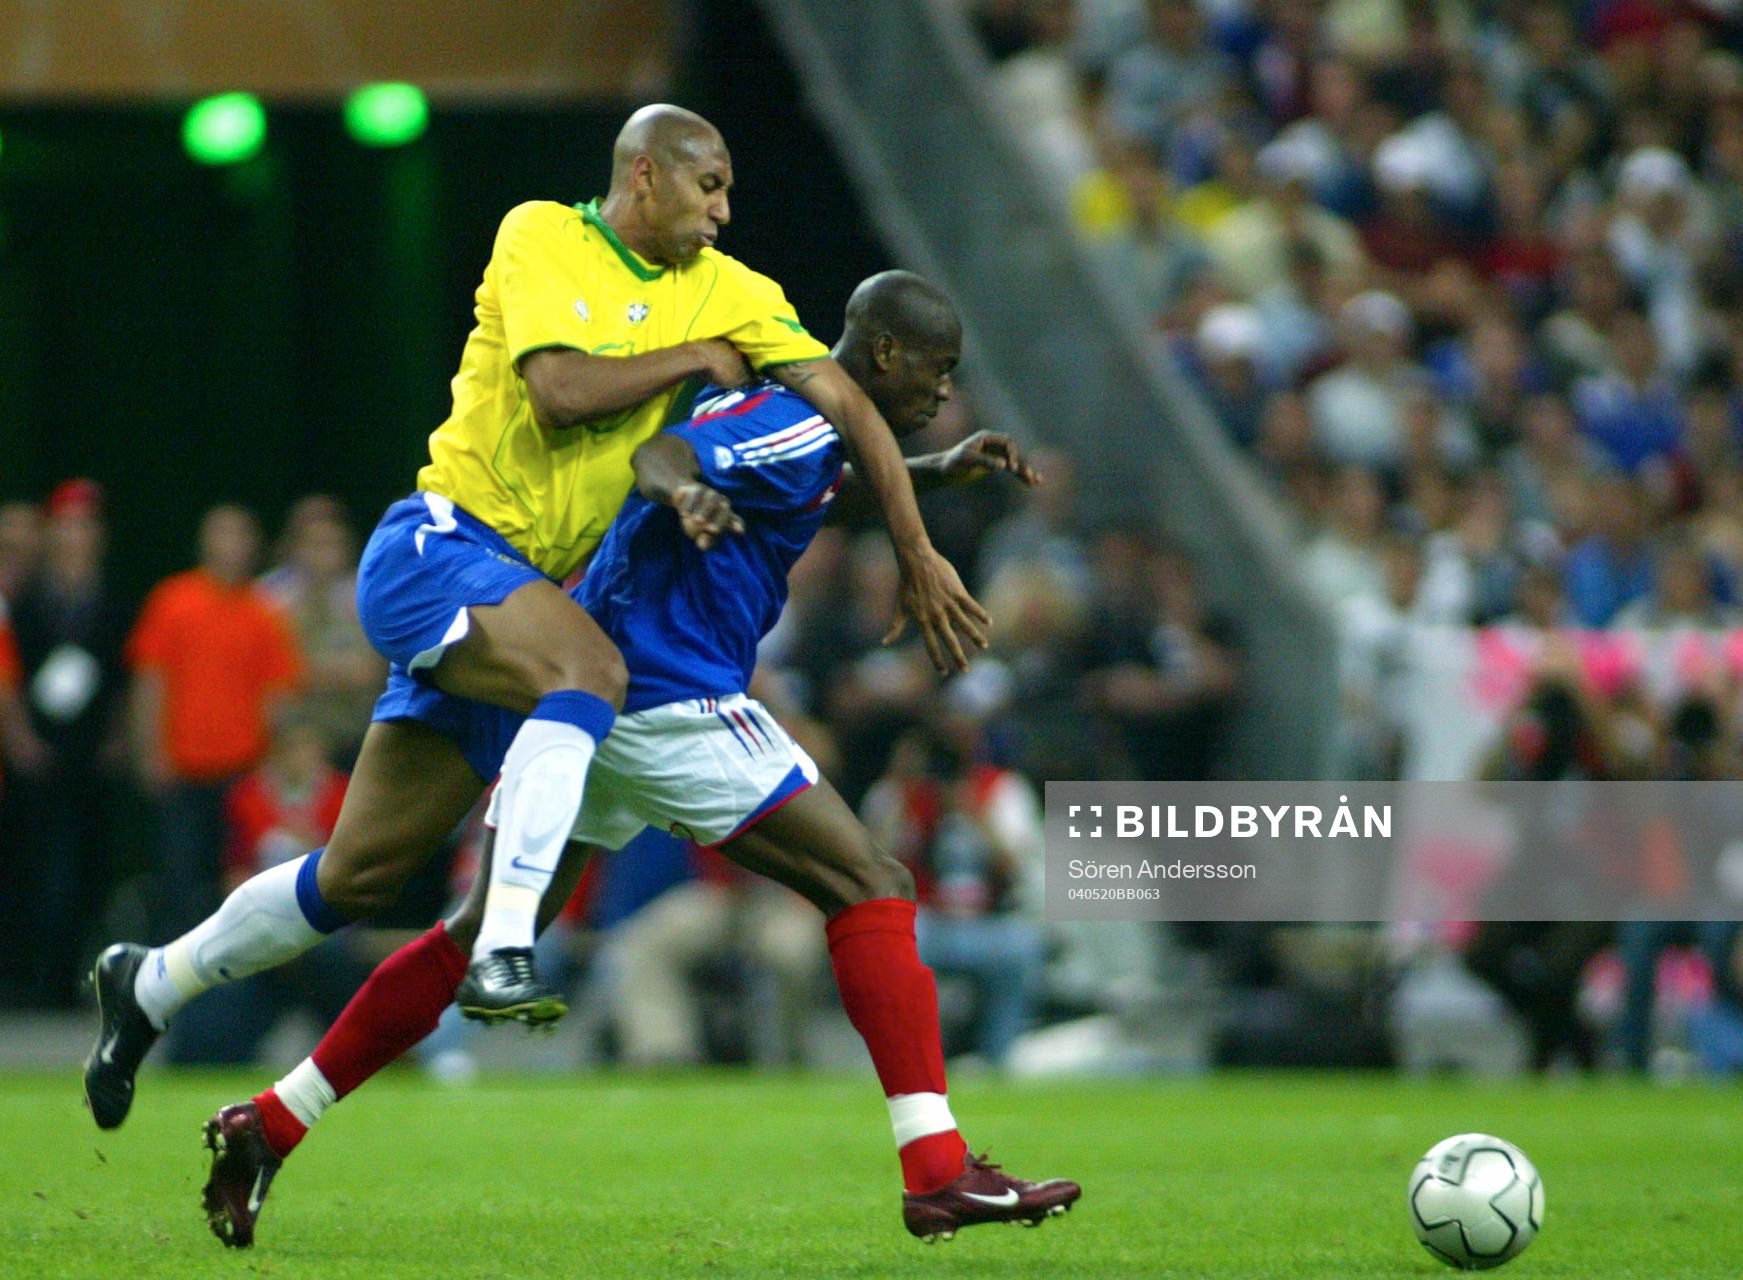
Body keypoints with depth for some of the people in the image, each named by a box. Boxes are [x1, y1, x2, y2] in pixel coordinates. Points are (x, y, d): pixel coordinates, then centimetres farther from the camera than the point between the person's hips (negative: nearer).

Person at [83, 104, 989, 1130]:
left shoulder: (728, 293, 8)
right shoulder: (540, 237, -5)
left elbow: (845, 402, 4)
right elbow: (560, 391, -19)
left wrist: (918, 557, -4)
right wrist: (694, 359, -7)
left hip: (519, 595, 6)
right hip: (437, 548, -6)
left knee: (363, 875, 7)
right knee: (590, 670, -35)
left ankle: (152, 984, 27)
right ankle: (504, 954, -39)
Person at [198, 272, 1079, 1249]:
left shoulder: (766, 410, 19)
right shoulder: (800, 429, -11)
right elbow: (657, 454, -27)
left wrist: (936, 472, 31)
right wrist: (685, 491, -50)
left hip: (595, 690, 10)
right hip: (670, 701, -10)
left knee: (484, 933, 15)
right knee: (872, 886, -8)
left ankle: (269, 1126, 13)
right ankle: (938, 1173, -14)